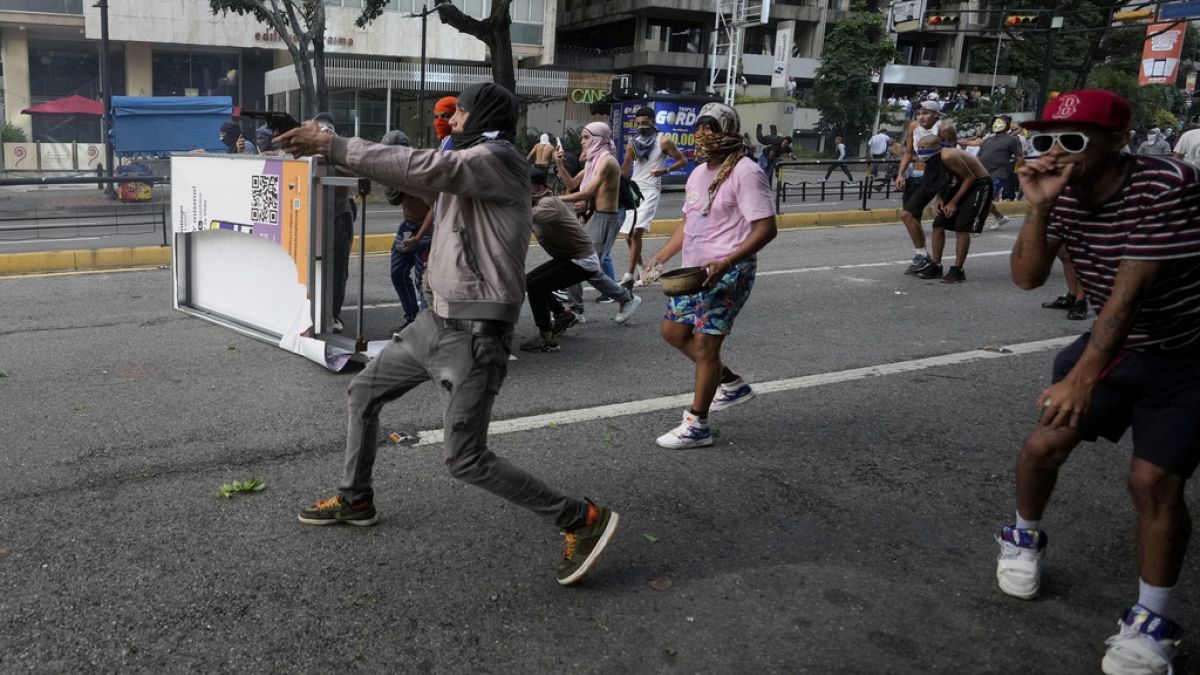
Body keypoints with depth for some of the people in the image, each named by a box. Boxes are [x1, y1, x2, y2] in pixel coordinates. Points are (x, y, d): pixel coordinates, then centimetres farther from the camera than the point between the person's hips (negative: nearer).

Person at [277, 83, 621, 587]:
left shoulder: (494, 157, -15)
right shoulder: (470, 164, 16)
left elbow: (422, 168, -27)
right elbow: (420, 179, 16)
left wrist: (331, 146, -25)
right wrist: (336, 148, 11)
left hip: (474, 333, -10)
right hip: (438, 320, 10)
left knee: (465, 460, -9)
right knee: (363, 392, 20)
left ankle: (583, 520, 0)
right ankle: (355, 500, 38)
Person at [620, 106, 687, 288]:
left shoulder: (663, 141, -3)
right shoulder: (633, 143, 11)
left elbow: (683, 160, 1)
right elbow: (624, 169, 13)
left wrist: (666, 169, -16)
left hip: (650, 190, -6)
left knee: (637, 232, -19)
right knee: (628, 235, 8)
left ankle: (630, 276, -17)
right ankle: (639, 269, 30)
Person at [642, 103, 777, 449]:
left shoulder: (745, 172, -13)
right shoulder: (699, 173, 14)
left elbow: (766, 228, -18)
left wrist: (725, 263, -28)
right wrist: (660, 259, 11)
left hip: (728, 274, -9)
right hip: (694, 270, 10)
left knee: (705, 343, -7)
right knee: (674, 331, 14)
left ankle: (696, 425, 5)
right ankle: (732, 383, 29)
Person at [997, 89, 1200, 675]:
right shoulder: (1063, 193, -9)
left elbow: (1130, 291, -33)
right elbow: (1026, 278, -13)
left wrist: (1082, 378, -37)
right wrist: (1039, 207, -28)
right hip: (1114, 342, 6)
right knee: (1044, 442, 1)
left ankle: (1151, 621, 5)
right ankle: (1024, 539, 30)